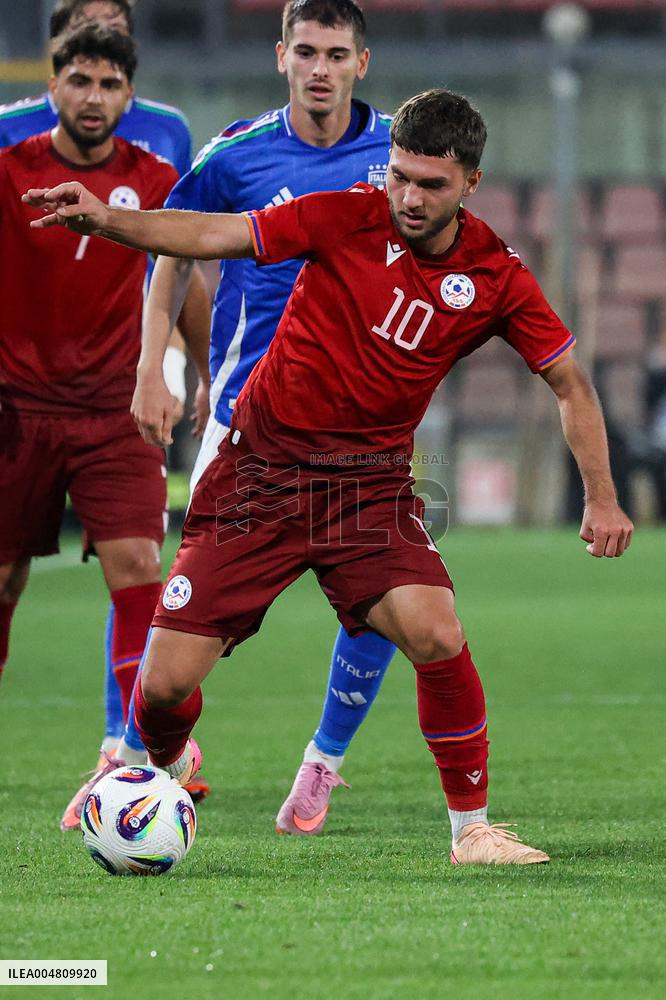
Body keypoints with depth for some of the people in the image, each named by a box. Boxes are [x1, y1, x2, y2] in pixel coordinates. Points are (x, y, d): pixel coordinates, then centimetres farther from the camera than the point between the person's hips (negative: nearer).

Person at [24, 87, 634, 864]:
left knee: (436, 634, -25)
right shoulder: (349, 218, -9)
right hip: (260, 468, -1)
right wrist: (105, 220, -27)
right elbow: (213, 236, -12)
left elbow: (569, 383, 6)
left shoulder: (497, 276, -4)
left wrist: (601, 499, -1)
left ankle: (471, 828, -6)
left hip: (369, 480, 1)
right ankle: (168, 768, 32)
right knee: (167, 681, -5)